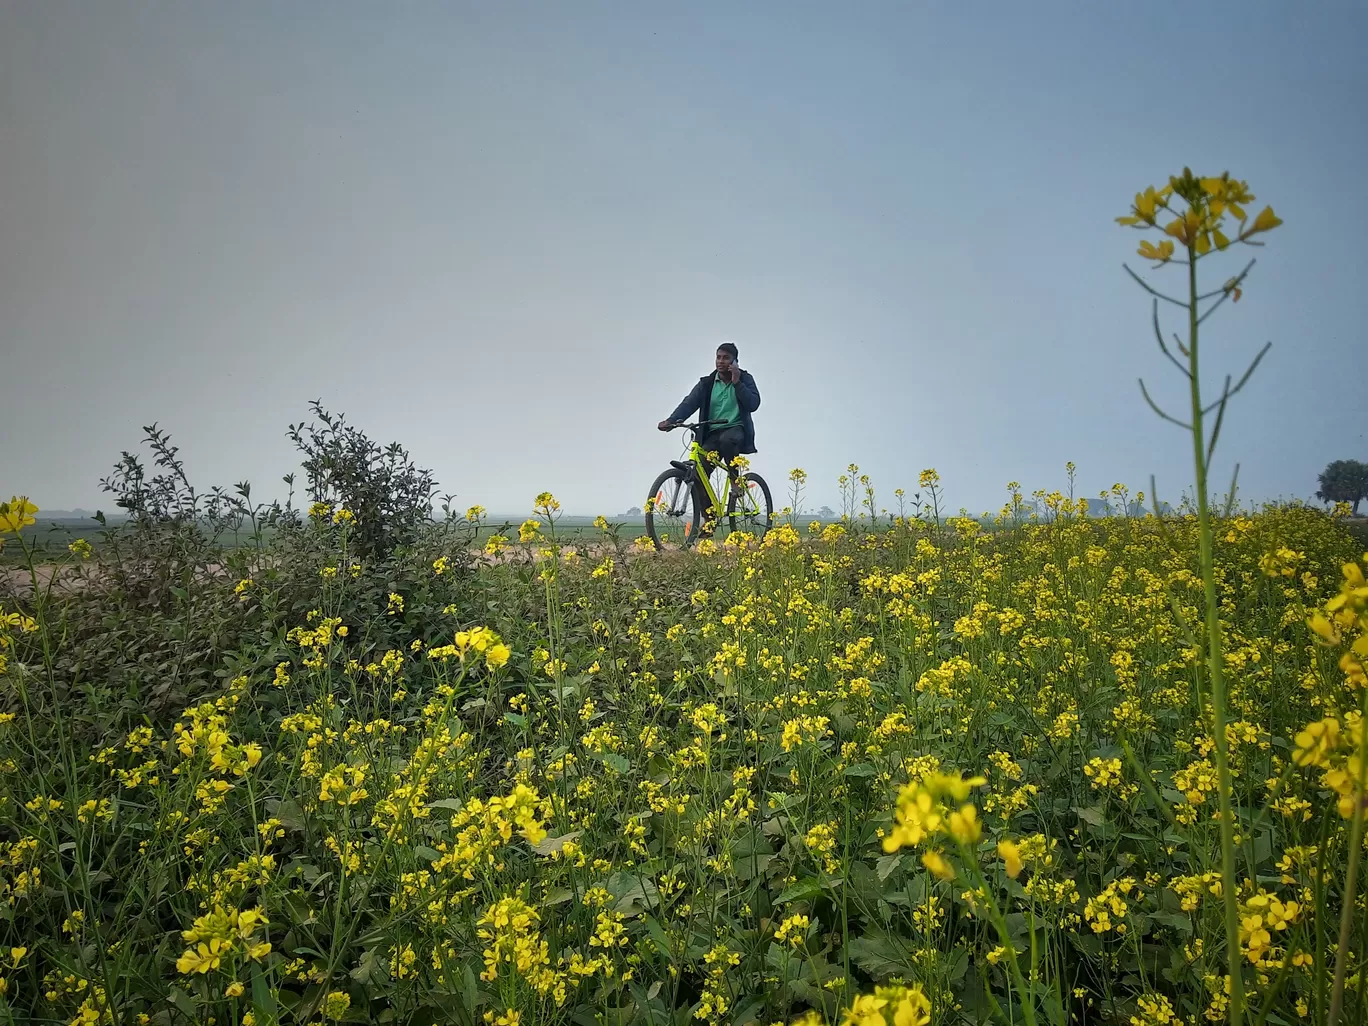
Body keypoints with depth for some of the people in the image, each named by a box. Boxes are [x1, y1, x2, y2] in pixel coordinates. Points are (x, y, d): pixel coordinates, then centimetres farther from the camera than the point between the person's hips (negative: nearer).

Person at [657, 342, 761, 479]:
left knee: (726, 440, -39)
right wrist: (670, 420, -22)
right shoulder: (707, 383, 7)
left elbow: (753, 404, -11)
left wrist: (736, 383, -17)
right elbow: (689, 403, -6)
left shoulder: (744, 379, 3)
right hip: (713, 433, 3)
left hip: (736, 429, -2)